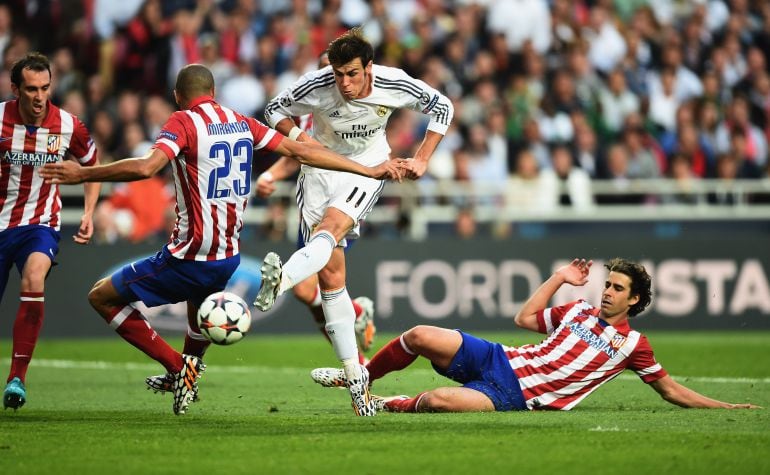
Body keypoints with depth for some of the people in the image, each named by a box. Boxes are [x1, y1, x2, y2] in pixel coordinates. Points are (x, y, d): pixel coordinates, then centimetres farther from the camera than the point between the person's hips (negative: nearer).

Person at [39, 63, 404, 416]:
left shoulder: (183, 122, -10)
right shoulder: (241, 123, 7)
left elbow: (147, 167, -27)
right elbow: (300, 152, 9)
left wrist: (83, 174, -22)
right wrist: (369, 171, 17)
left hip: (188, 260, -7)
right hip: (229, 259, 7)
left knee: (102, 296, 6)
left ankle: (177, 365, 0)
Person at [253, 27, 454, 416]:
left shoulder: (393, 84, -17)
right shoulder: (315, 87, -18)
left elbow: (442, 106, 1)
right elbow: (275, 111, 0)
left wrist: (421, 159, -6)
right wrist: (300, 140, -19)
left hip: (367, 170, -1)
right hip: (322, 169, 1)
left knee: (329, 228, -34)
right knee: (330, 275, -7)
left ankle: (281, 279, -60)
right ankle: (355, 377, -2)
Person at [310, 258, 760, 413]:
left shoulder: (633, 345, 2)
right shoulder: (579, 310, 15)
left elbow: (671, 390, 8)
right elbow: (525, 317, 21)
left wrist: (724, 407, 2)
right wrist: (559, 278, 18)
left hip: (517, 398, -5)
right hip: (499, 360, 5)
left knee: (437, 401, -32)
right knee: (420, 336, -10)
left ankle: (388, 405, -2)